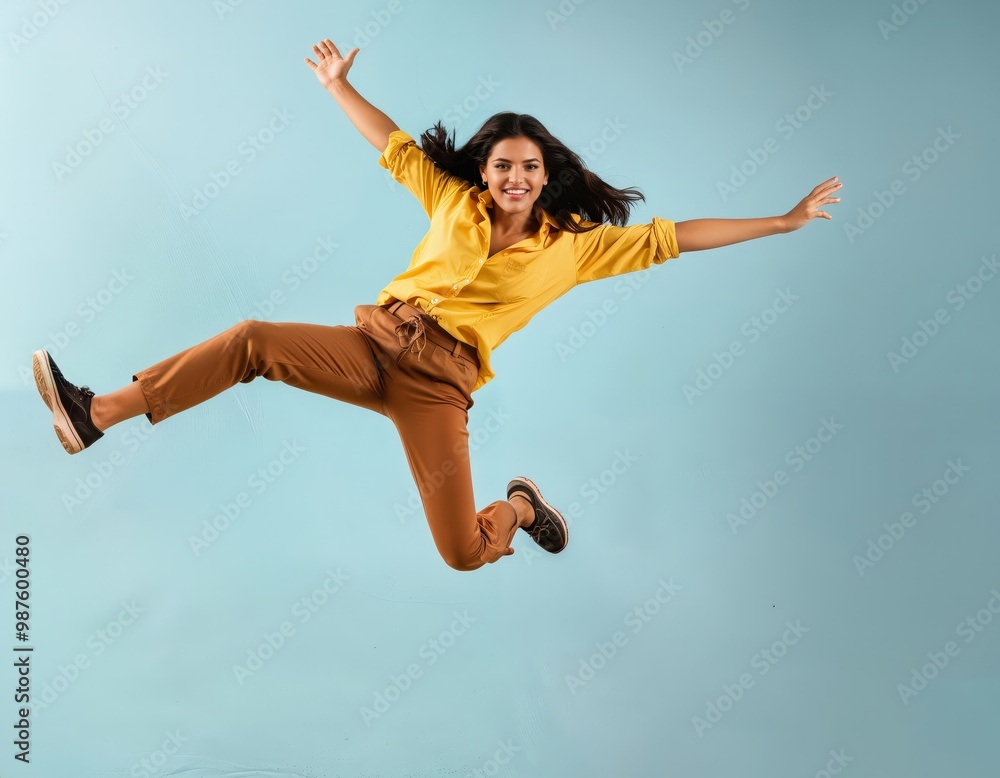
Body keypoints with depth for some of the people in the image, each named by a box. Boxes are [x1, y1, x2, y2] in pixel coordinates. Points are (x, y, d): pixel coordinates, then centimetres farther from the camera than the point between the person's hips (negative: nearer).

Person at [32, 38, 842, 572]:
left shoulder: (574, 246, 4)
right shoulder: (454, 201, 9)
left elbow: (671, 238, 4)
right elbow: (396, 148, 17)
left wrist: (781, 222, 5)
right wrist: (341, 86, 16)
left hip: (439, 384, -2)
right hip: (374, 344, 2)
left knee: (464, 553, -8)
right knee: (252, 340, -19)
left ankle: (520, 505, 27)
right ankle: (94, 415, -12)